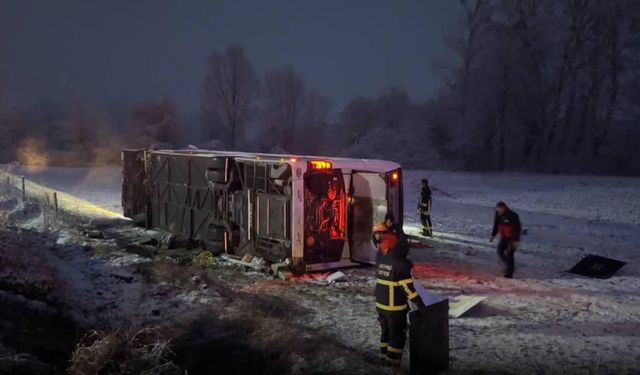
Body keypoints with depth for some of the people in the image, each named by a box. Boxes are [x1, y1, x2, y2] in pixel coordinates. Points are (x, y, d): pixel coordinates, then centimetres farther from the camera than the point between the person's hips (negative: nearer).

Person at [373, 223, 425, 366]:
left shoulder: (381, 260, -2)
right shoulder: (401, 265, -20)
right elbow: (408, 287, -21)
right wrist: (420, 303, -15)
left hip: (380, 304, 7)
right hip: (396, 307, -7)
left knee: (385, 330, 23)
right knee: (397, 333, 8)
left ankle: (384, 354, 32)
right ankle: (392, 359, 13)